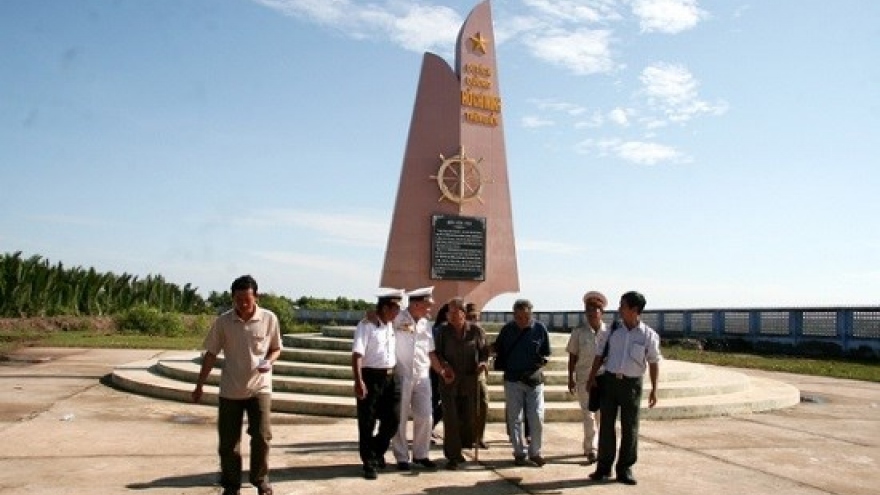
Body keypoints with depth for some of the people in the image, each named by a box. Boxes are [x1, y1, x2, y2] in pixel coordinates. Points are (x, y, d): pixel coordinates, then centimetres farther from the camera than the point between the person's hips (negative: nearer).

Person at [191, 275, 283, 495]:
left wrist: (269, 361, -16)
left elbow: (276, 348, 5)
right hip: (230, 390, 1)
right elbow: (211, 354, 3)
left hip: (259, 388, -1)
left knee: (261, 436, -4)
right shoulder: (223, 322, -5)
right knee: (228, 441, 7)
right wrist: (199, 385, 5)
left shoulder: (269, 319, -7)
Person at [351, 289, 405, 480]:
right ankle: (369, 463, 17)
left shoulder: (392, 326, 11)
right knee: (367, 423, 4)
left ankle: (377, 452, 34)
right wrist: (358, 381, -26)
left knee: (393, 419, 11)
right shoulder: (367, 326, -12)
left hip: (389, 378, 7)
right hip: (371, 377, -7)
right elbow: (357, 354, -18)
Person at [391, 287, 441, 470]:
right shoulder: (397, 319, -11)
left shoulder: (425, 324, 8)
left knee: (425, 418, 8)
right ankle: (402, 457, 17)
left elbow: (430, 352, 14)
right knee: (400, 419, 5)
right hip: (401, 376, -5)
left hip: (422, 377, 5)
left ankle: (420, 454, 23)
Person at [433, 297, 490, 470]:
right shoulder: (443, 331, -1)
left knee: (469, 418, 7)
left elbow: (485, 350, 6)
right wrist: (444, 365, -14)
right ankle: (452, 456, 7)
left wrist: (483, 362, -12)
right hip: (449, 379, -1)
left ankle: (457, 449, 30)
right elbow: (437, 352, 3)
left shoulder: (476, 331, -1)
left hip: (470, 380, 1)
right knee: (451, 419, -3)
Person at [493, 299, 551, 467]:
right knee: (515, 418, 5)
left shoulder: (540, 329, -2)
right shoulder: (507, 329, -1)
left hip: (534, 379, -1)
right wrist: (501, 365, 0)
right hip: (512, 379, 1)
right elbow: (498, 350, 13)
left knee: (537, 417, -1)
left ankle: (535, 452, 13)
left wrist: (542, 360, -11)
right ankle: (520, 453, 15)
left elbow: (546, 353, 6)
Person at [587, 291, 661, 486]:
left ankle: (625, 468, 15)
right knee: (606, 424, 5)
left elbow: (654, 362, 1)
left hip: (632, 383, -2)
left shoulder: (649, 335, -4)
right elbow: (600, 354, 9)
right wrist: (592, 377, 4)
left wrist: (654, 389, -2)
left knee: (630, 427, 3)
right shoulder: (613, 331, 2)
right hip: (609, 380, 2)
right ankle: (604, 466, 16)